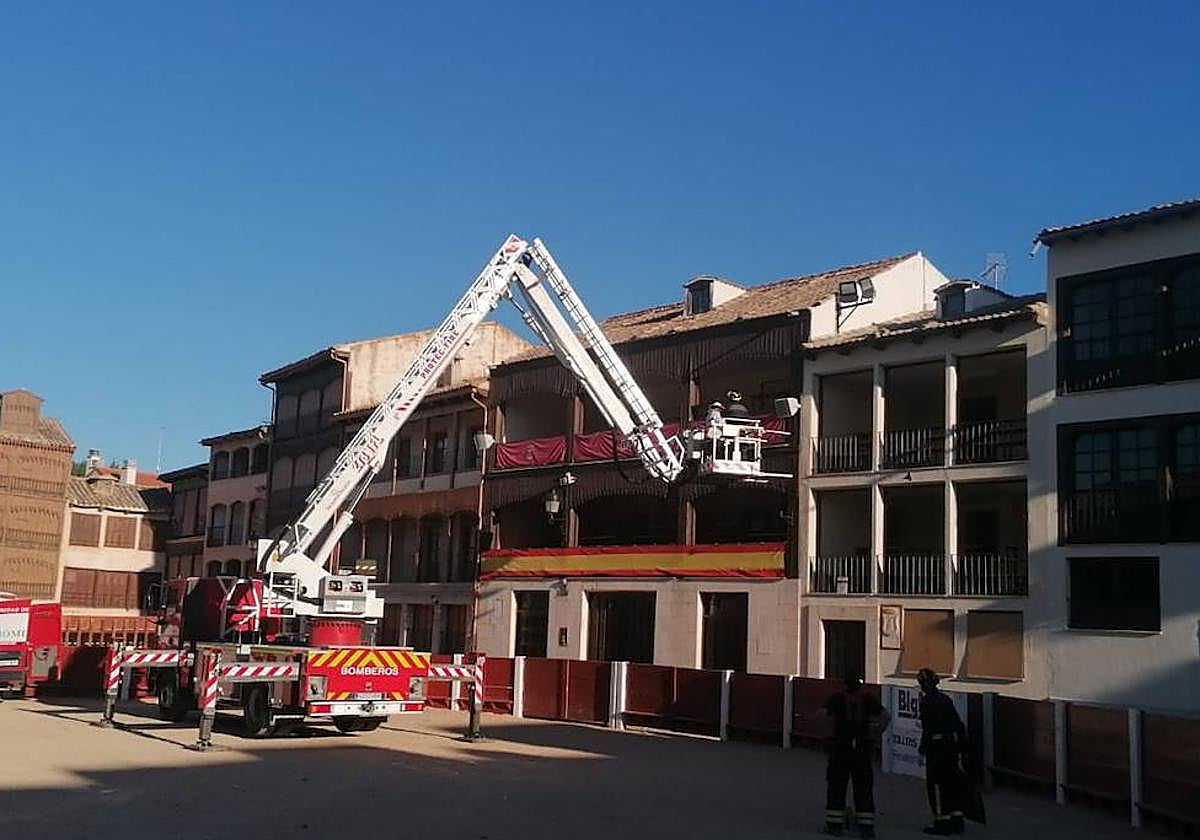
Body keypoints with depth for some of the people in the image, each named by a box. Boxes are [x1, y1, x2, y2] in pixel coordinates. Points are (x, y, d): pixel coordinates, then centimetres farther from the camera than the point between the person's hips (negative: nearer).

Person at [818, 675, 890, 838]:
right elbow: (886, 716, -7)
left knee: (836, 786, 8)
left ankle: (834, 824, 10)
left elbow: (822, 713, -17)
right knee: (863, 787, 9)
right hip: (862, 749, 1)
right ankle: (866, 826, 8)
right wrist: (876, 734, 1)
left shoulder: (838, 698, -5)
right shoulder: (868, 698, -1)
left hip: (840, 747, -1)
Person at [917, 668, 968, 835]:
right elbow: (958, 723, 13)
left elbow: (928, 728, -18)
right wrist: (961, 745, 18)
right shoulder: (945, 699, 11)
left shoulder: (927, 701, -13)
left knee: (936, 783, 2)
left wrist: (922, 750, -13)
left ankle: (942, 821, 5)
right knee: (952, 781, 15)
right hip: (952, 744, 8)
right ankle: (956, 820, 20)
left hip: (937, 746, -8)